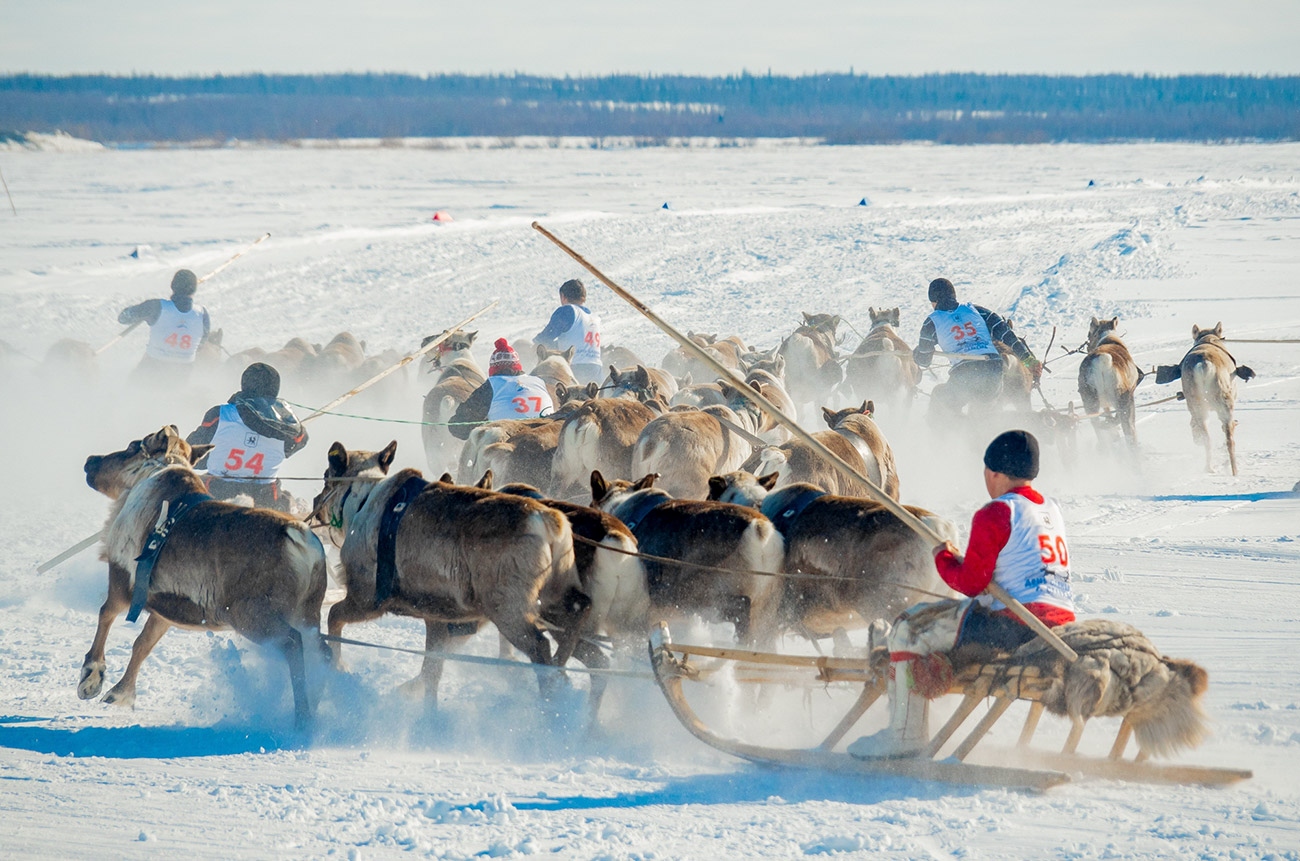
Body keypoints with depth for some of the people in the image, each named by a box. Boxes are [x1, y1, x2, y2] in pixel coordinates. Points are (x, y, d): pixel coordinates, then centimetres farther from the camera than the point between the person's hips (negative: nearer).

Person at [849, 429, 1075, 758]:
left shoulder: (995, 514, -8)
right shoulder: (1053, 510, 17)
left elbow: (971, 582, -7)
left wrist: (944, 559, 12)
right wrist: (967, 561, 25)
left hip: (1017, 625, -10)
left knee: (909, 629, 2)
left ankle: (905, 734, 4)